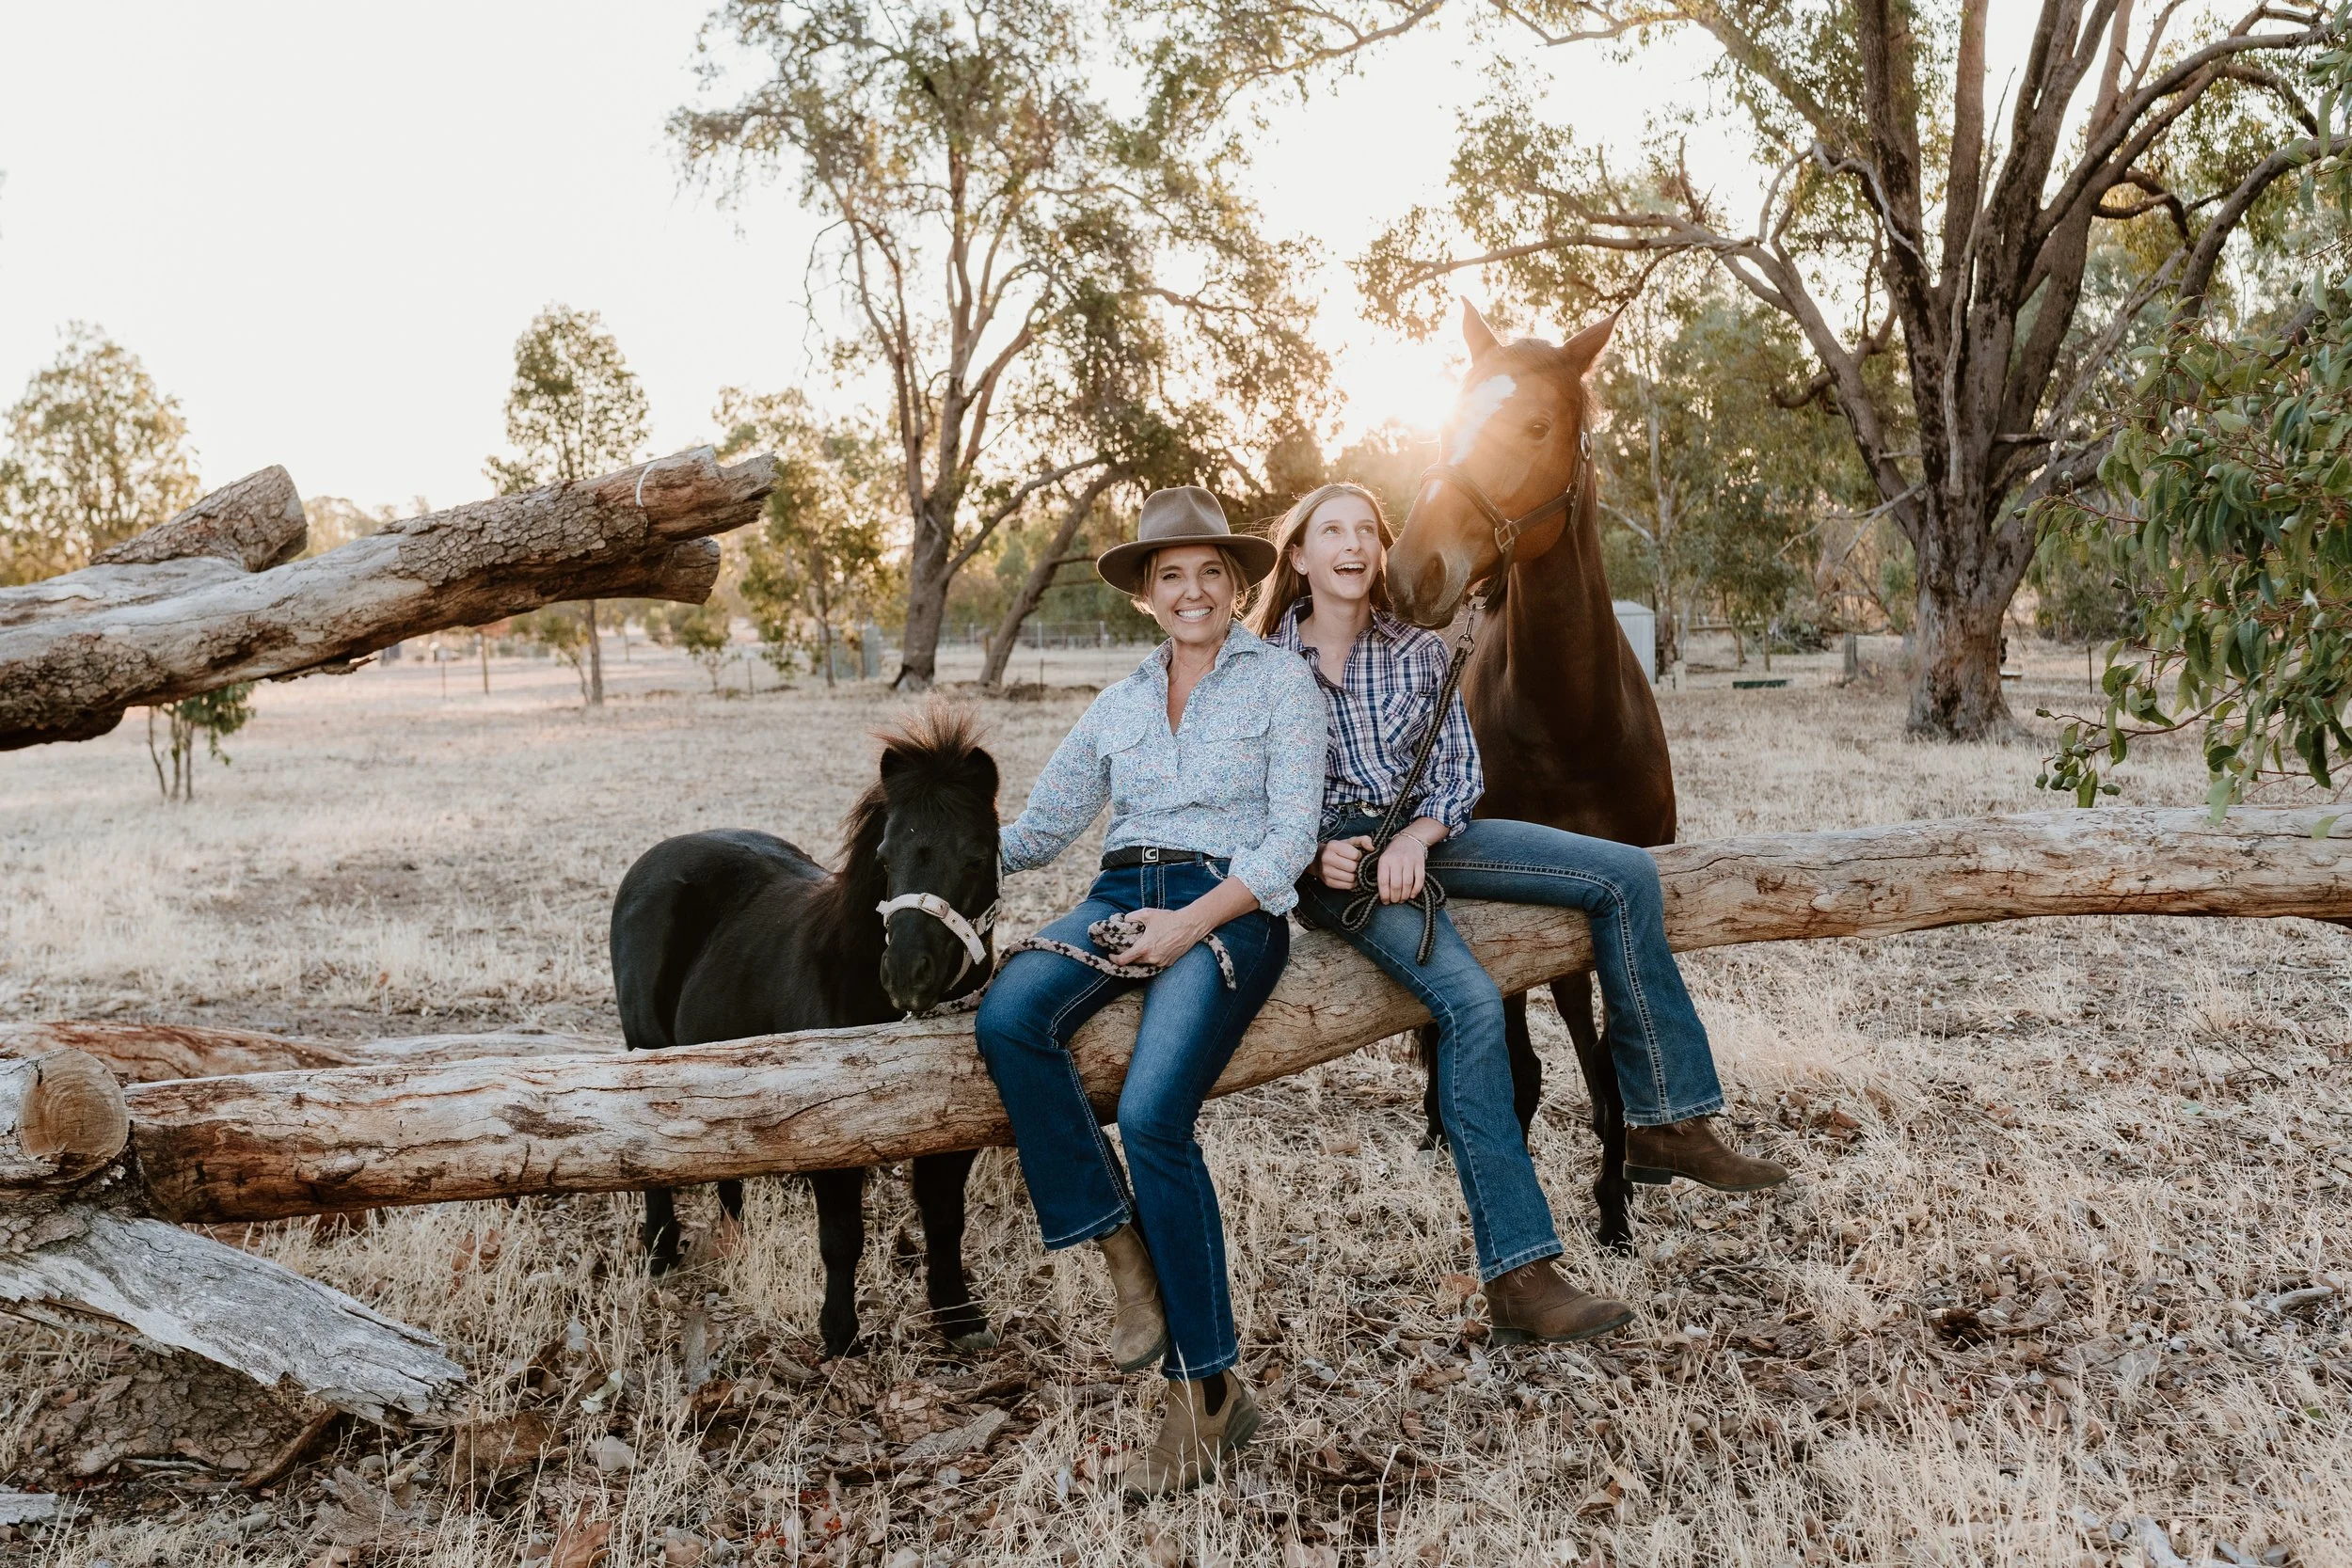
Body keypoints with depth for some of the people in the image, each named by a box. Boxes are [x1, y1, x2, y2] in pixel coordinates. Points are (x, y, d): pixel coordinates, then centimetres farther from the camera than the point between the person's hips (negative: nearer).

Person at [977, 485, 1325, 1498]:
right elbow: (1043, 826, 18)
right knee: (1008, 1016, -28)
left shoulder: (1281, 683, 7)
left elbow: (1291, 836, -3)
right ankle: (1126, 1255, -17)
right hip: (1121, 895, 5)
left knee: (1150, 1113, -26)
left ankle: (1208, 1390, -13)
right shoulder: (1119, 705, 21)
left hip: (1231, 906, -5)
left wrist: (1193, 920, -15)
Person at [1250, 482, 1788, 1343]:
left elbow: (1460, 771, 6)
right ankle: (1518, 1277, -30)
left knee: (1626, 874, -11)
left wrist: (1416, 836, -14)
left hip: (1427, 836, 5)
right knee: (1470, 1000, -31)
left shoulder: (1419, 651, 12)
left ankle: (1666, 1124, -3)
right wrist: (1315, 855, -17)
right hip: (1327, 860, -5)